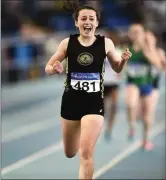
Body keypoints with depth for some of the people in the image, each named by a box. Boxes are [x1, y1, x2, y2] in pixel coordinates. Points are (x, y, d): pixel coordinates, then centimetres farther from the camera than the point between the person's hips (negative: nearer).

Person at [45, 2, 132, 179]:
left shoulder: (106, 43, -6)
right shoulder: (68, 43, -6)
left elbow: (117, 68, 9)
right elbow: (48, 67, 3)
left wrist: (123, 60, -13)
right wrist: (54, 69, -21)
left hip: (94, 102, -2)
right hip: (70, 101, 2)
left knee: (86, 153, -14)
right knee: (69, 153, 20)